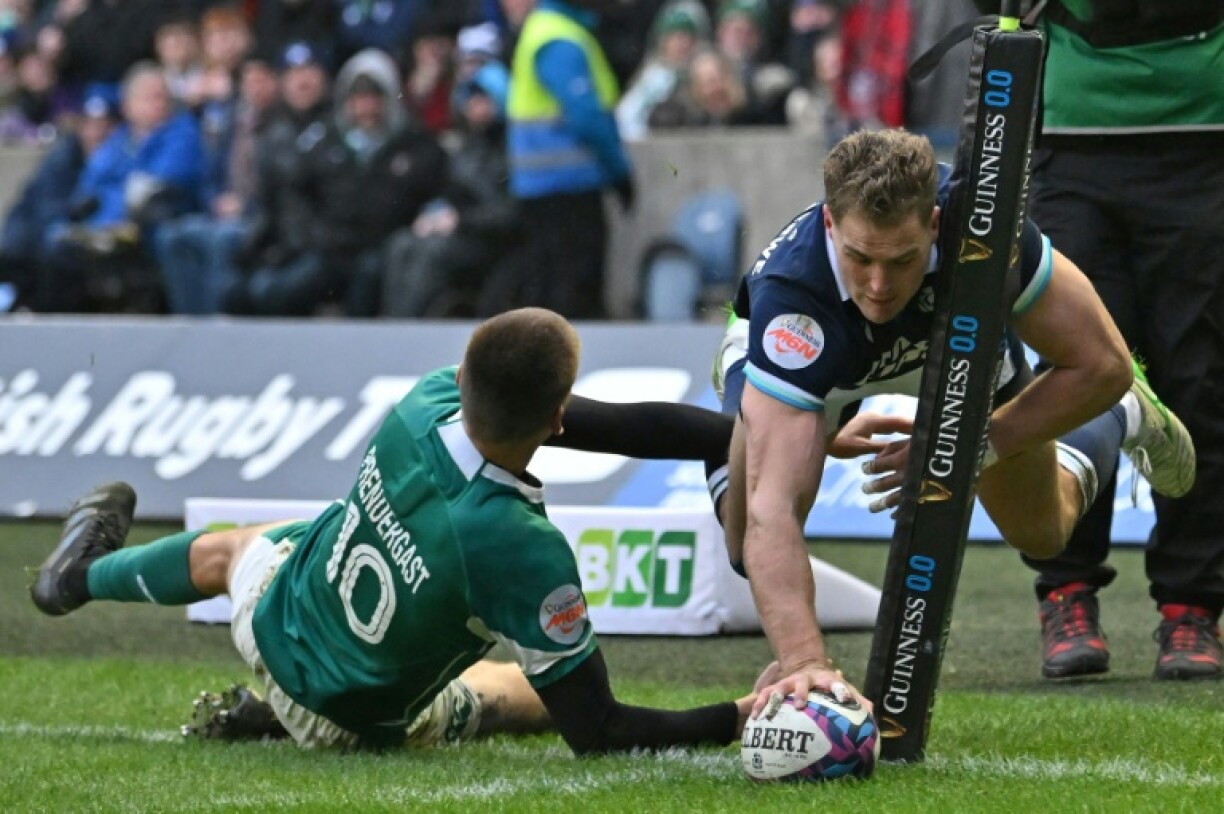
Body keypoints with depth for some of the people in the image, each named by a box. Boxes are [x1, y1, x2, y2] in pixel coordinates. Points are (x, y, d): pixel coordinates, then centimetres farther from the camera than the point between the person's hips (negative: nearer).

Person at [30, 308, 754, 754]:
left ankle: (88, 570, 70)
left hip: (274, 616, 3)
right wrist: (740, 719, -36)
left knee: (228, 551, 37)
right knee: (538, 692, 27)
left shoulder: (427, 402, -28)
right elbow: (598, 733, -34)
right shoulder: (527, 554, -43)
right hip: (357, 723, -3)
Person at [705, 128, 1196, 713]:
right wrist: (804, 661, -68)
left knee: (1042, 533, 9)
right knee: (754, 542, -19)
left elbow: (1101, 364, -31)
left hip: (957, 338, 1)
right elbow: (772, 512, -55)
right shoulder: (790, 296, -49)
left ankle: (1121, 415, 41)